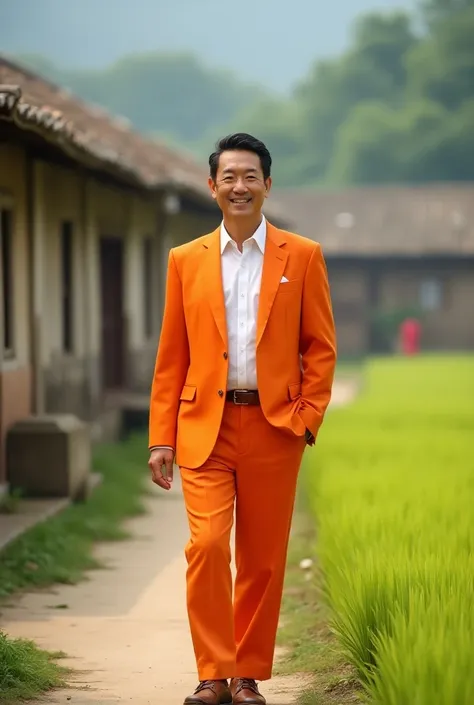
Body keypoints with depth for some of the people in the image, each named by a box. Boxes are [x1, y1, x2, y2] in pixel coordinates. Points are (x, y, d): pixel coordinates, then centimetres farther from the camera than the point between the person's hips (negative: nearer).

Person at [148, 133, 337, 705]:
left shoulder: (303, 258, 6)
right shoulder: (186, 261, 9)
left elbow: (320, 347, 6)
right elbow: (171, 356, 8)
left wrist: (307, 418, -6)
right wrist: (161, 438, 3)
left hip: (274, 427, 0)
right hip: (205, 426, 0)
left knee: (263, 559, 5)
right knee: (207, 546, -12)